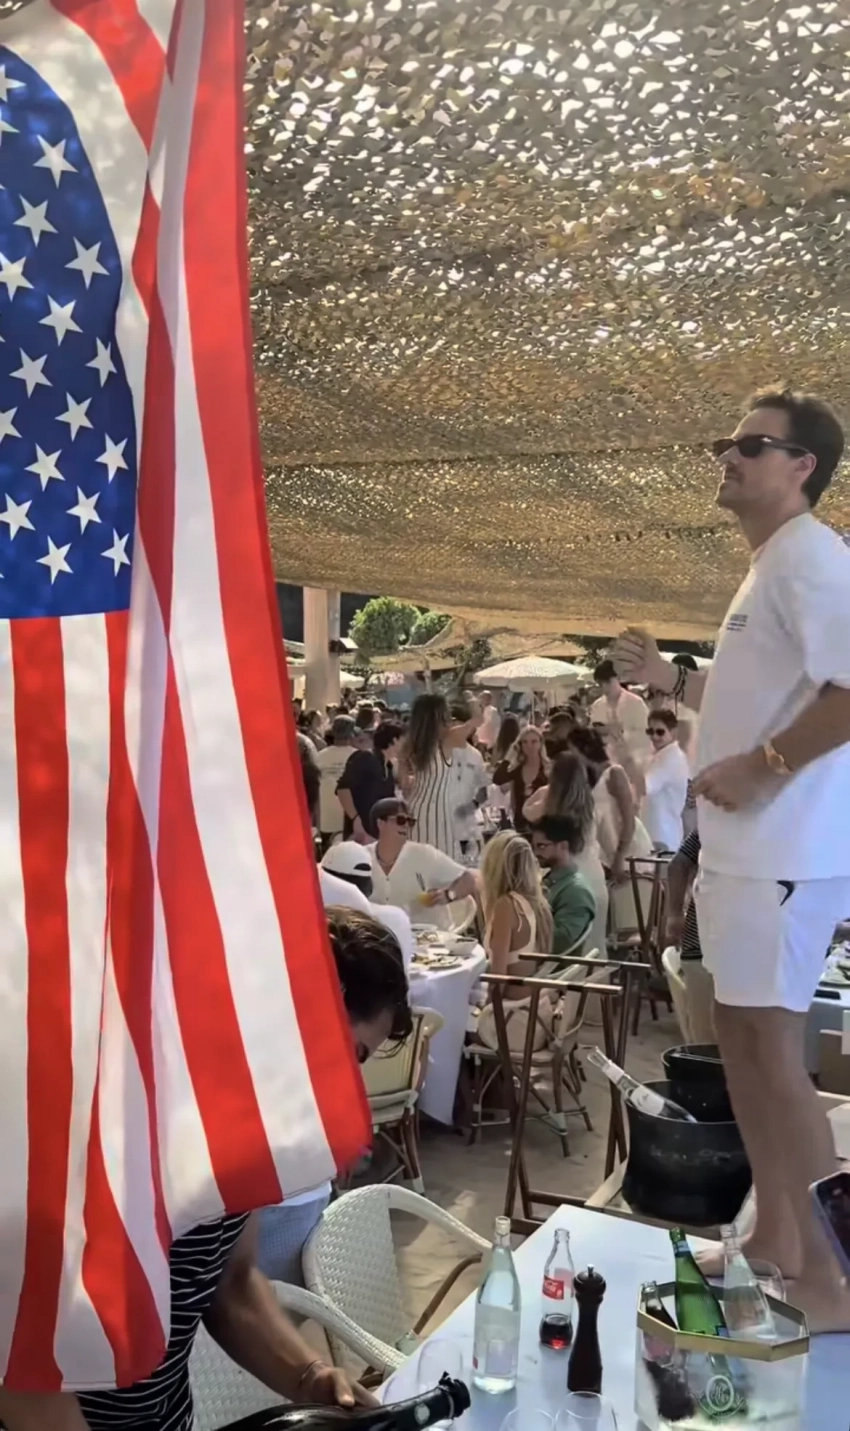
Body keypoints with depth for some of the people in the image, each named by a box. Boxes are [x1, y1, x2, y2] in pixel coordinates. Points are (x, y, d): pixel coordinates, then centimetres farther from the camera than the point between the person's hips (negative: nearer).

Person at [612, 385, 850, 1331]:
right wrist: (669, 678, 18)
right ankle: (774, 1239, 28)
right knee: (740, 1035, 15)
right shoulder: (771, 567, 20)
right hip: (743, 846, 11)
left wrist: (760, 768, -23)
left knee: (772, 1045, -6)